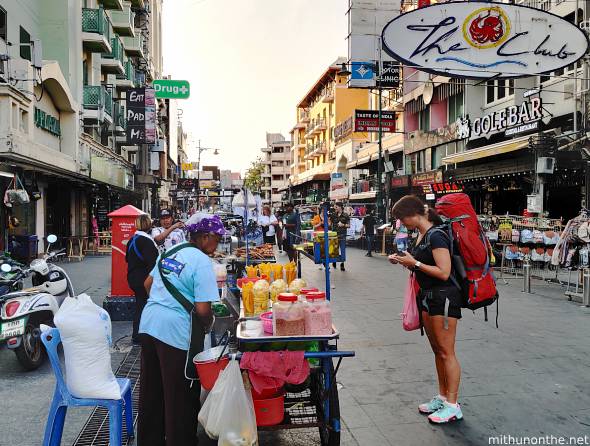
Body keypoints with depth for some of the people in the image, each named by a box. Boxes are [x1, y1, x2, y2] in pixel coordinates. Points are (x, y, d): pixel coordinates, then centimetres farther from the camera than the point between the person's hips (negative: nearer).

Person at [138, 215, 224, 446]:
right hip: (175, 332, -8)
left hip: (148, 324, 8)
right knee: (179, 396, 9)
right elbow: (202, 309, -19)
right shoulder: (202, 262, -15)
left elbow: (148, 284, 17)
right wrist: (209, 324, 1)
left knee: (151, 390, 22)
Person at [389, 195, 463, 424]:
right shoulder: (422, 235, 10)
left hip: (444, 297, -10)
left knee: (446, 352, -1)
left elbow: (444, 272, -23)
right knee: (437, 351, 17)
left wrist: (415, 263, -18)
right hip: (428, 296, 10)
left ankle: (453, 405, 9)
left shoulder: (436, 236, -18)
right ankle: (442, 397, 29)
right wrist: (404, 260, 3)